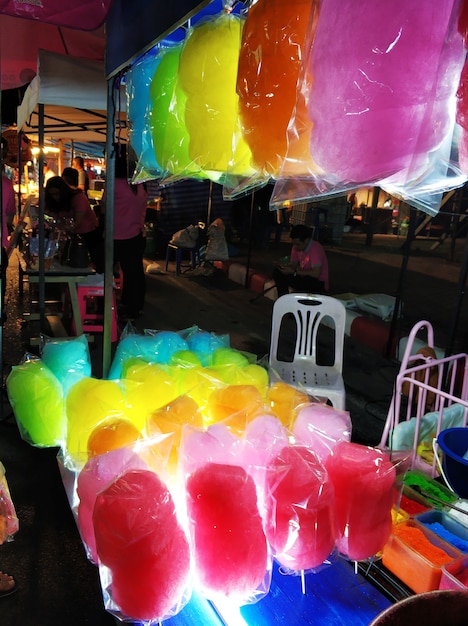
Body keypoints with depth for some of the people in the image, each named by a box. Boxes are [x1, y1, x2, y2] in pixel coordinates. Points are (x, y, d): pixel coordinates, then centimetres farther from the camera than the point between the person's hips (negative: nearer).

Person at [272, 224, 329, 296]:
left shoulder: (315, 248, -23)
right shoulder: (297, 246, 0)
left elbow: (316, 274, -31)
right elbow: (294, 264, 9)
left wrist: (294, 272, -27)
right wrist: (285, 266, -15)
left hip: (319, 284, -8)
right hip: (304, 278, 8)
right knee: (277, 272, -4)